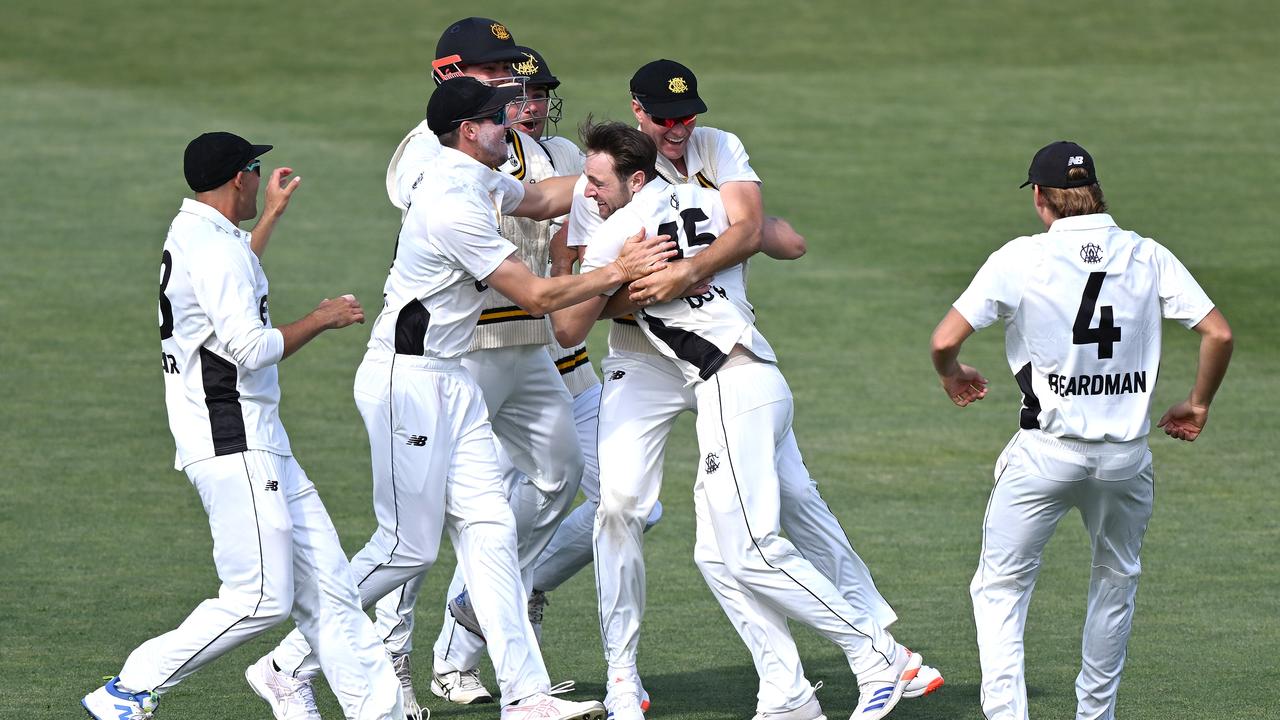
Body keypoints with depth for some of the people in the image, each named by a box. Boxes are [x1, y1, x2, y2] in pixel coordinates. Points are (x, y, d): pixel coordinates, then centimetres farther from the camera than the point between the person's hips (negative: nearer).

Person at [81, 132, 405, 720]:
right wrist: (322, 319, -11)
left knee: (326, 584, 5)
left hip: (260, 446, 11)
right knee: (261, 598, -13)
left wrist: (270, 216, 47)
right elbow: (250, 347, -24)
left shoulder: (191, 237, 18)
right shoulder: (215, 248, -15)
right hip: (232, 449, -11)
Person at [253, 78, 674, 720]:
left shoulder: (475, 179, 9)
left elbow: (540, 198, 31)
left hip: (449, 380, 10)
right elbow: (536, 296, -18)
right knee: (409, 546, -6)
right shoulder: (456, 204, -22)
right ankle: (292, 663, 5)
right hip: (405, 378, -10)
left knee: (488, 529, 2)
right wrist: (621, 271, -11)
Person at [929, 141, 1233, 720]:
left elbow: (945, 340, -10)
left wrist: (952, 376, 13)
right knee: (1117, 579, 24)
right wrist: (1198, 405, 13)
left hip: (1046, 452, -3)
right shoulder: (1147, 257, 1)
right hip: (1127, 452, 3)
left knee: (1000, 586, 7)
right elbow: (1218, 333, -3)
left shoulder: (1020, 259, -7)